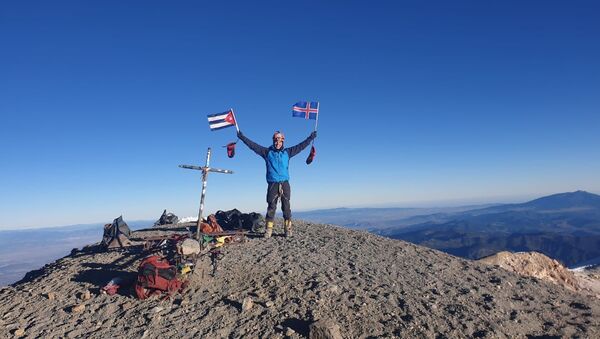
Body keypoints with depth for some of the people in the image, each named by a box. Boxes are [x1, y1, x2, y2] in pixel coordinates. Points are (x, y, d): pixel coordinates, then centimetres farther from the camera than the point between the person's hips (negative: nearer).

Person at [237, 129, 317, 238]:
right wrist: (242, 137, 5)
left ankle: (288, 228, 9)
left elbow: (301, 146, 16)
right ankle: (268, 229, 2)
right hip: (272, 184, -1)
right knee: (271, 207, -2)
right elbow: (253, 145, 7)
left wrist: (310, 138, 16)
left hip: (285, 184, 1)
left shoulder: (287, 152, 12)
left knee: (286, 207, 3)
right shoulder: (267, 152, 9)